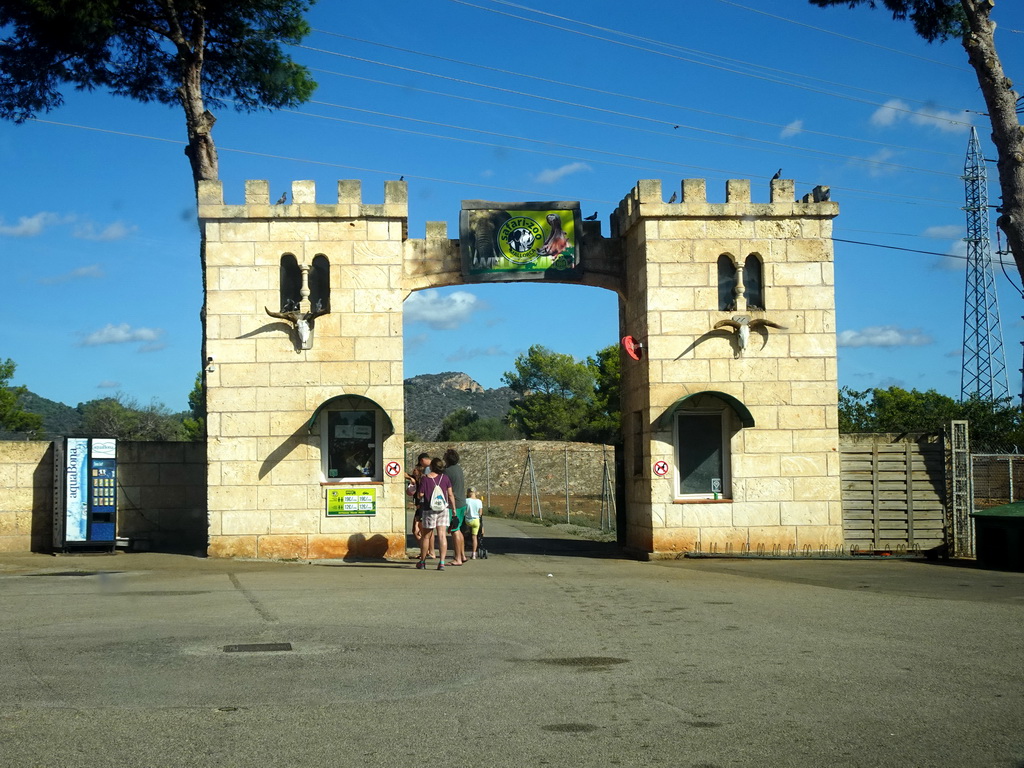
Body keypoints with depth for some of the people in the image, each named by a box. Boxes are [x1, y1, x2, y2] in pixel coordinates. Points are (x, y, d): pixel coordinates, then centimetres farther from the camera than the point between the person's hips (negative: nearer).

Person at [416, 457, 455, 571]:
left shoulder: (425, 478, -8)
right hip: (443, 509, 2)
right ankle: (442, 562, -9)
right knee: (442, 536, 0)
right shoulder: (445, 478, 1)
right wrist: (454, 508, 11)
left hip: (429, 510, -2)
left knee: (426, 536, 10)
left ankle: (422, 562, 21)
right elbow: (450, 495, 3)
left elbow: (420, 495, -7)